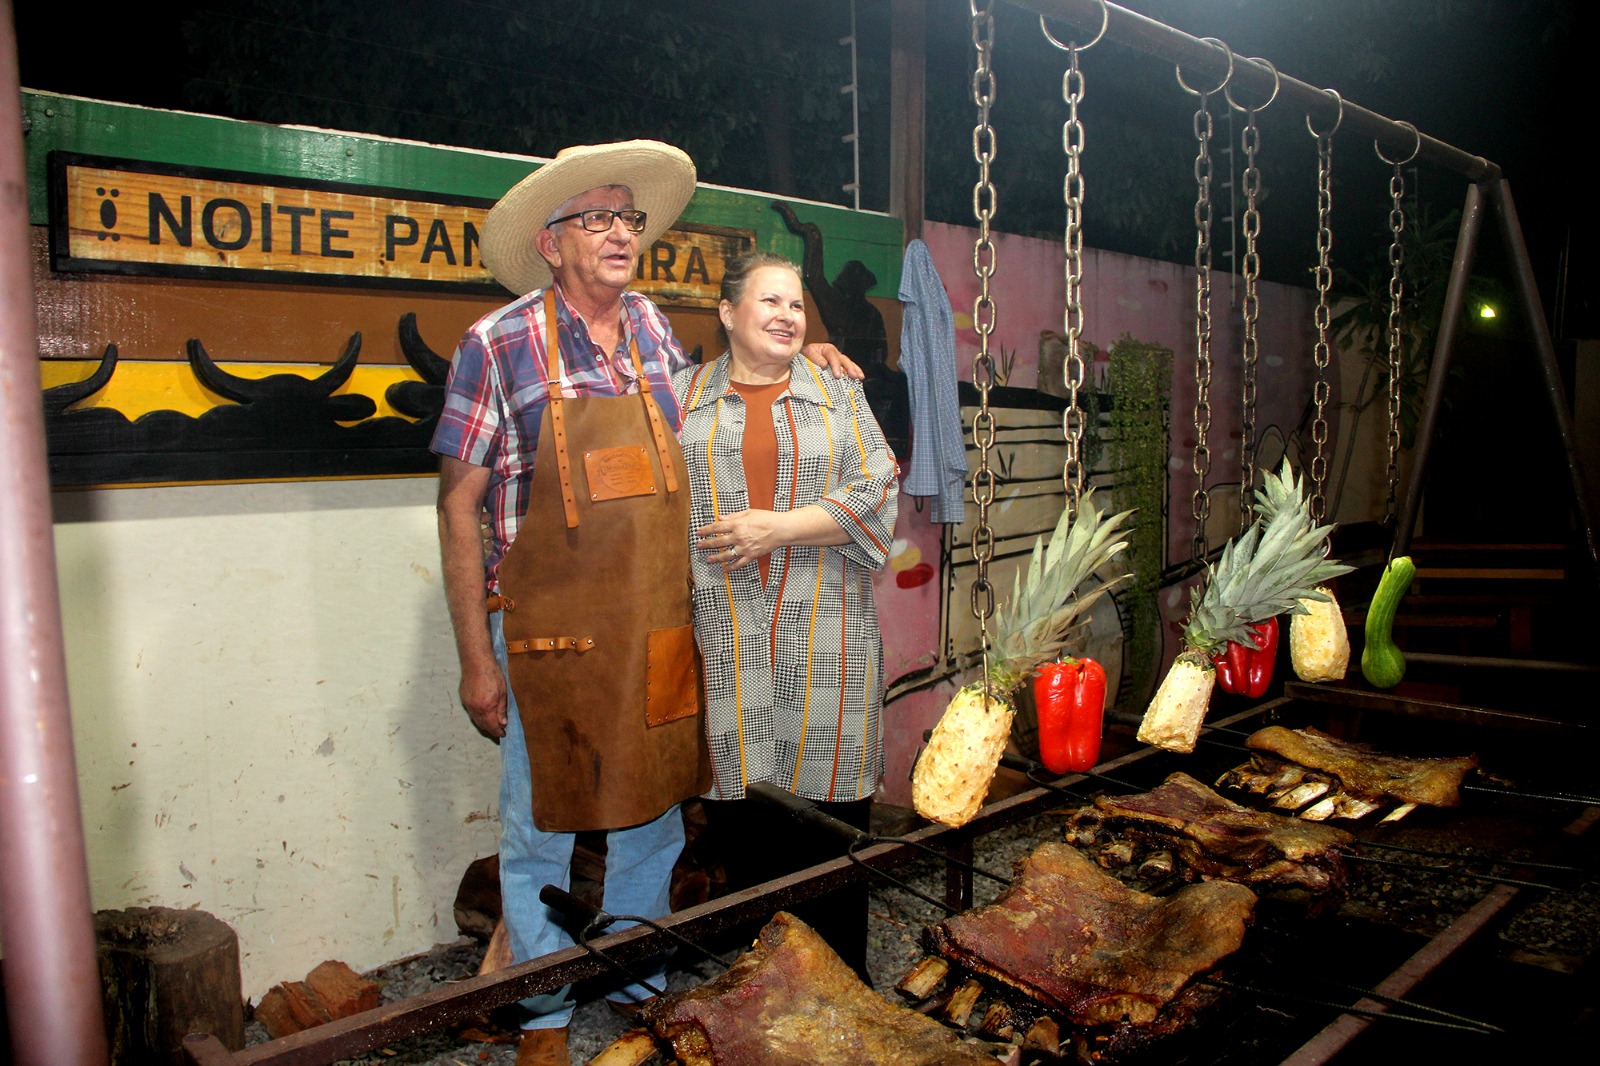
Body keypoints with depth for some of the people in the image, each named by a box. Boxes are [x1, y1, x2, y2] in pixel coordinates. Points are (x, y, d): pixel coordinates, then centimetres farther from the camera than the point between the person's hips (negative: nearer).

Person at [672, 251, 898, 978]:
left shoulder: (838, 395, 13)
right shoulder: (685, 397, 12)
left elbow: (876, 493, 2)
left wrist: (779, 527, -9)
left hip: (825, 633, 1)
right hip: (726, 636, 0)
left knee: (830, 796, 1)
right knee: (740, 822, 2)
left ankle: (842, 980, 16)